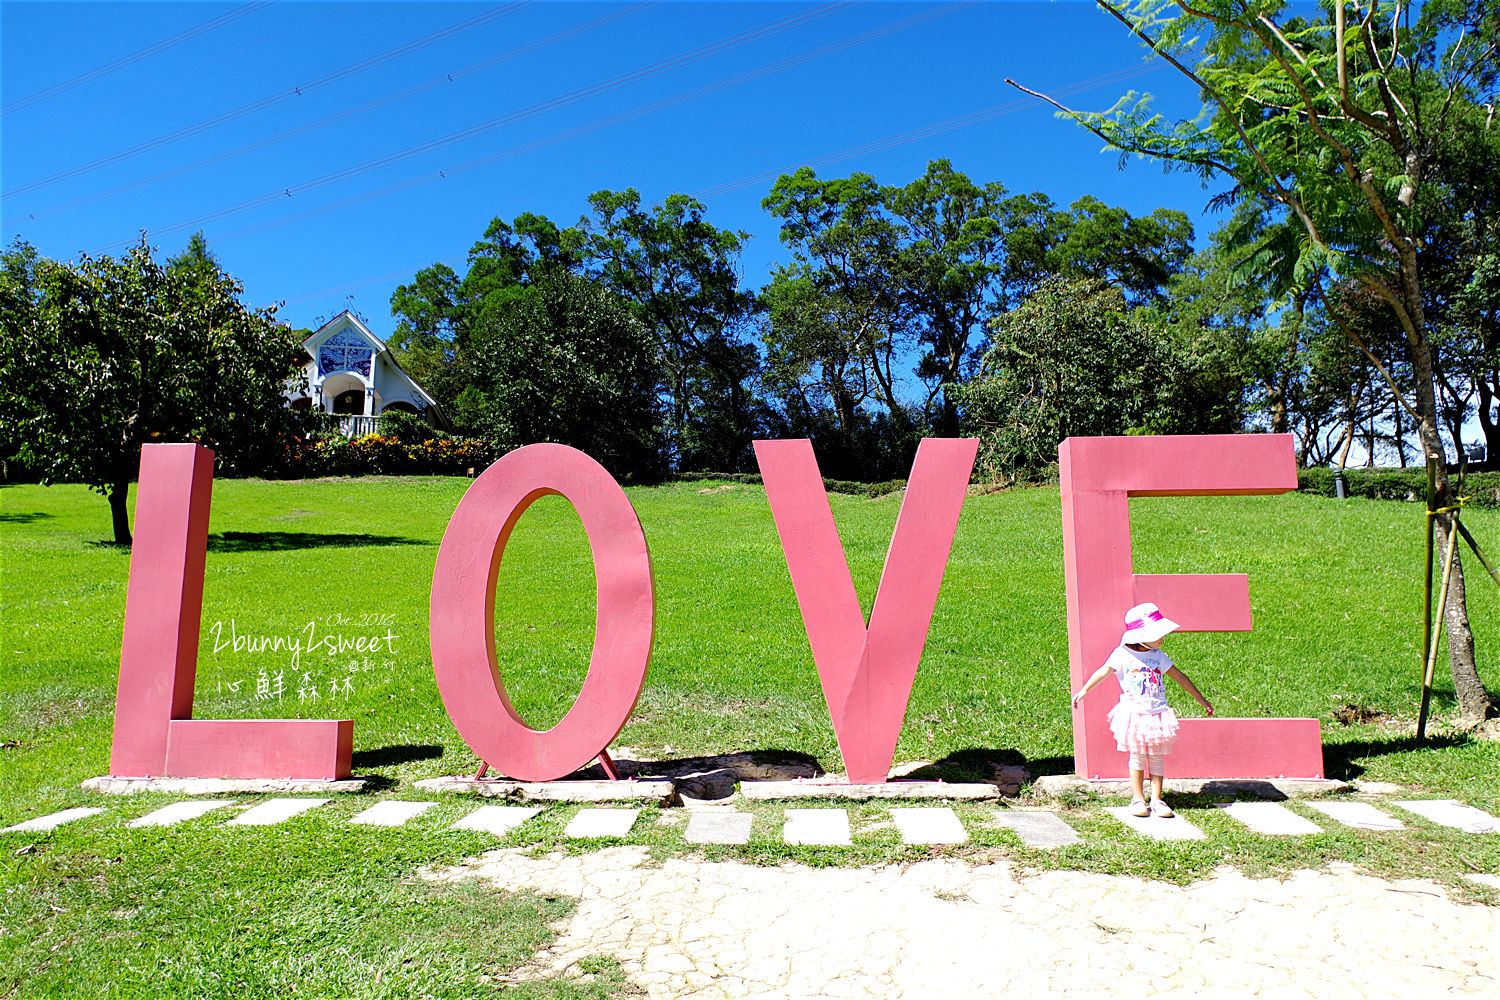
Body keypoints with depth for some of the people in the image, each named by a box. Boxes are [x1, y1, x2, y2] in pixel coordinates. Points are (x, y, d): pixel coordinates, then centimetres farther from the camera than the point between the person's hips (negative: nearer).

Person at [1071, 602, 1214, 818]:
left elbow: (1179, 677, 15)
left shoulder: (1158, 656, 6)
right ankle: (1138, 800, 13)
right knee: (1138, 757, 2)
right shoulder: (1122, 655, -7)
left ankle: (1156, 801, 13)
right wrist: (1084, 689, -20)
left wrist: (1200, 698, 20)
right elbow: (1103, 672, -11)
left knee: (1157, 758, 5)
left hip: (1157, 713, 4)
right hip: (1134, 713, -4)